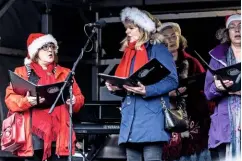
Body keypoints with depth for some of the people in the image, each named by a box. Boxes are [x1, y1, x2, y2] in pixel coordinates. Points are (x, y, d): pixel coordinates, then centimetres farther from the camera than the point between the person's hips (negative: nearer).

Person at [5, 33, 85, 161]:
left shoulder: (64, 73, 21)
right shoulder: (22, 72, 12)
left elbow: (79, 97, 17)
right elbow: (11, 99, 1)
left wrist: (74, 101, -7)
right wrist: (26, 101, -19)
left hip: (59, 134, 2)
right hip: (34, 134, -2)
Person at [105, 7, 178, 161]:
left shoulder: (158, 49, 0)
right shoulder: (129, 53, 21)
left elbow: (172, 81, -10)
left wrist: (147, 91, -23)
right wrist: (116, 88, 2)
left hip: (151, 116, -7)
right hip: (130, 117, 7)